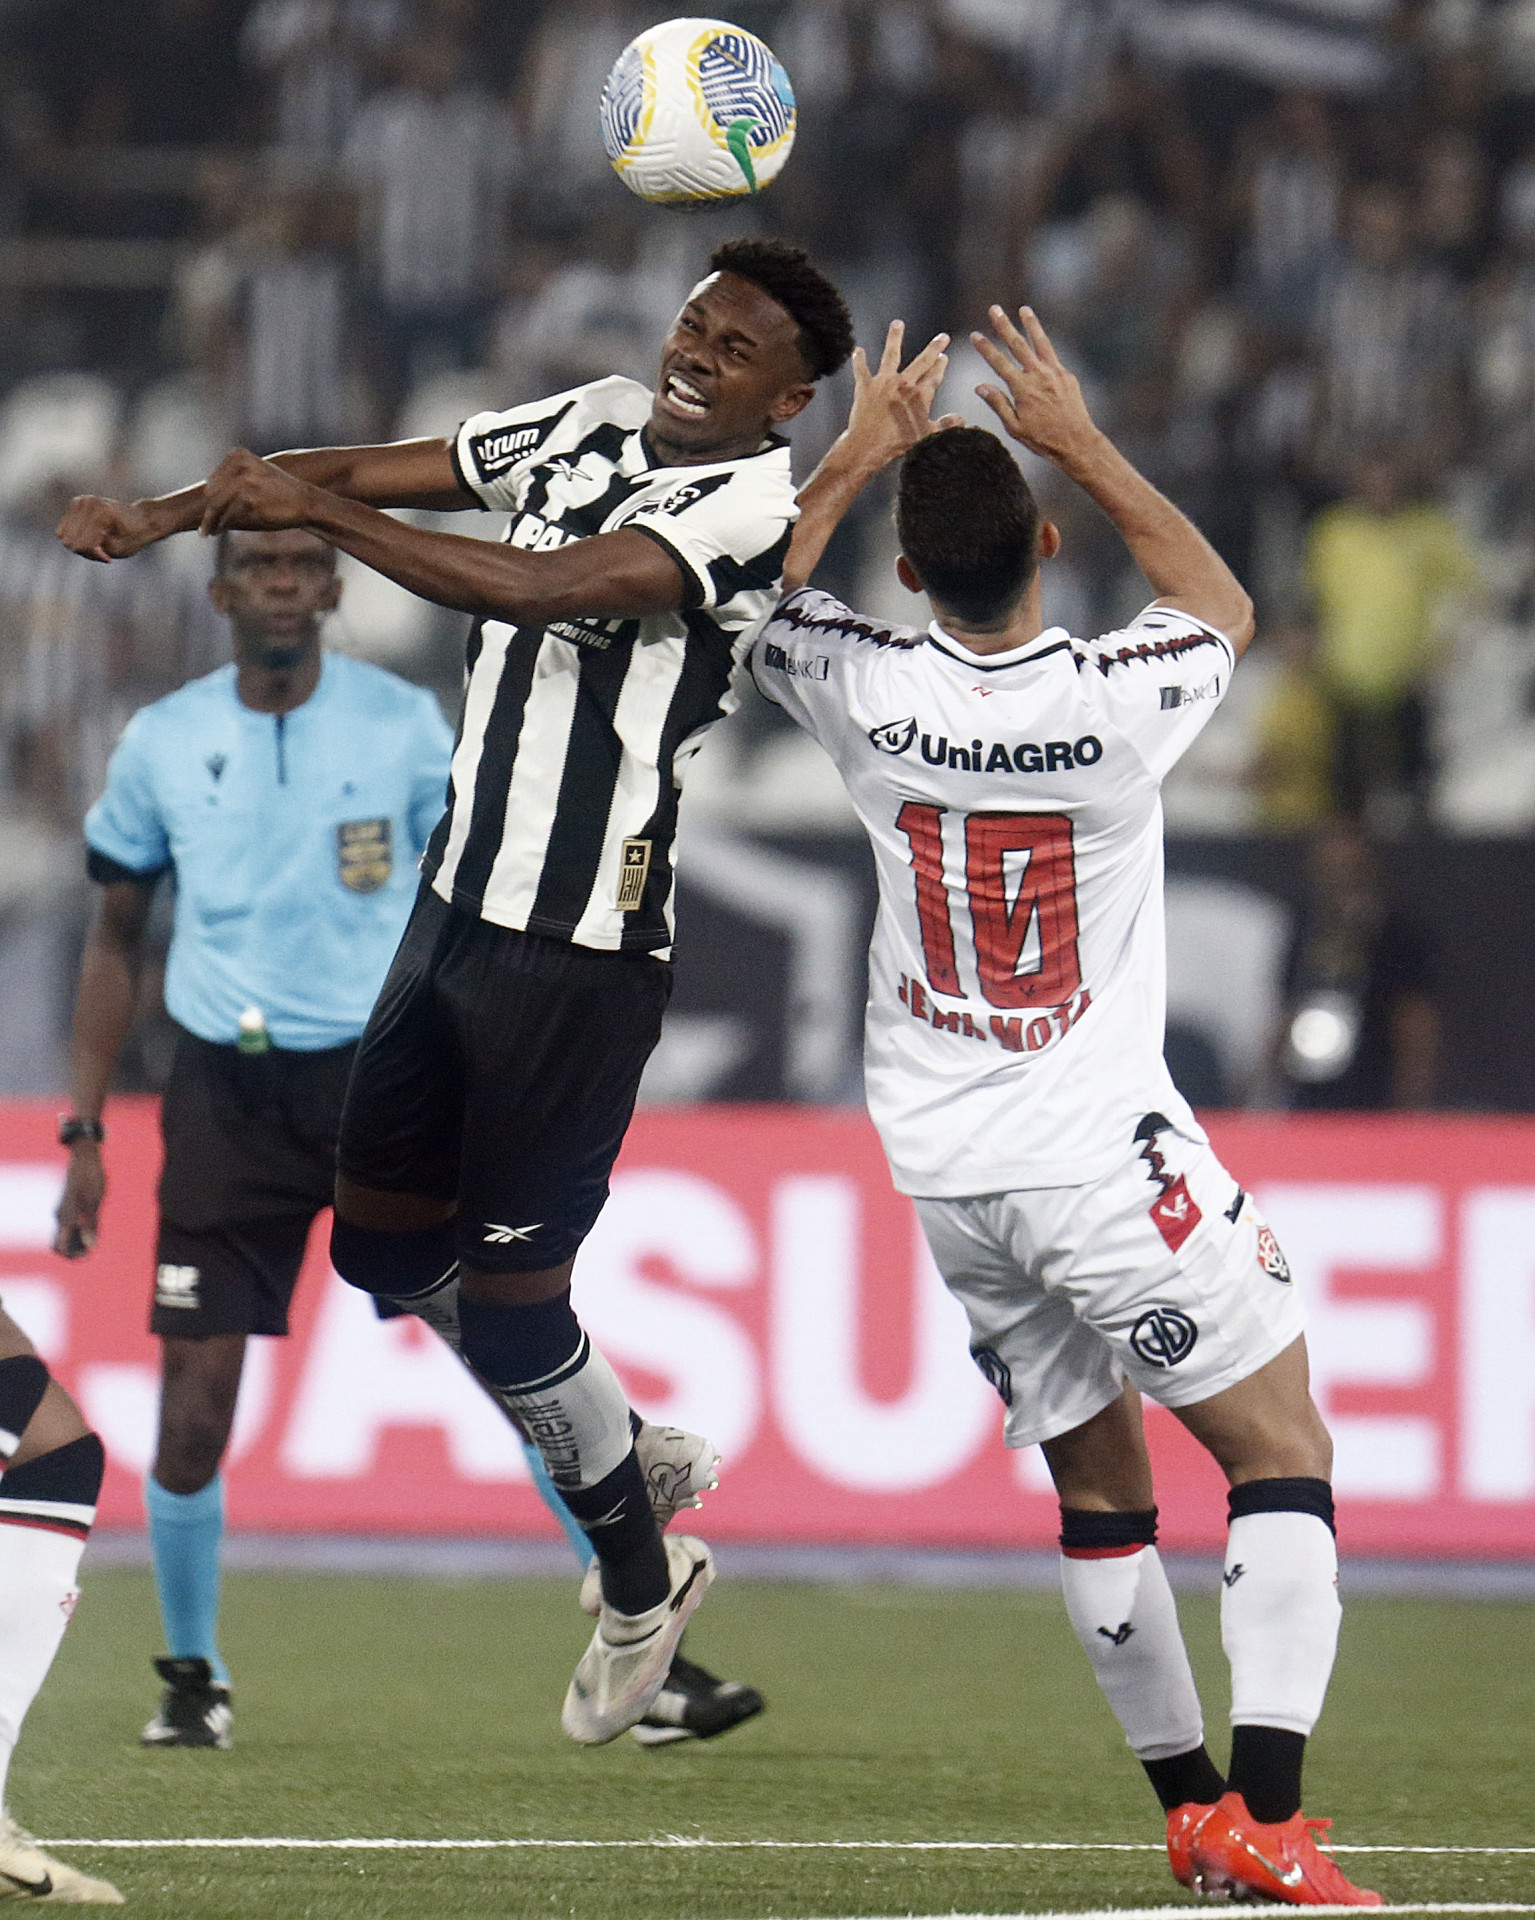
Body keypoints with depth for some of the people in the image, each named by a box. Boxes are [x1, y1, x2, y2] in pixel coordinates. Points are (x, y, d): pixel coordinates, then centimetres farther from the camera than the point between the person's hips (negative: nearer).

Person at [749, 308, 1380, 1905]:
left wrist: (849, 463, 27)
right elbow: (1222, 604, 12)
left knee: (1098, 1484, 16)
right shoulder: (1117, 701, -14)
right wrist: (1079, 447, 15)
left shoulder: (869, 694, -7)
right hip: (1107, 1161, -5)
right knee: (1283, 1455, -2)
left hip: (947, 1175, 5)